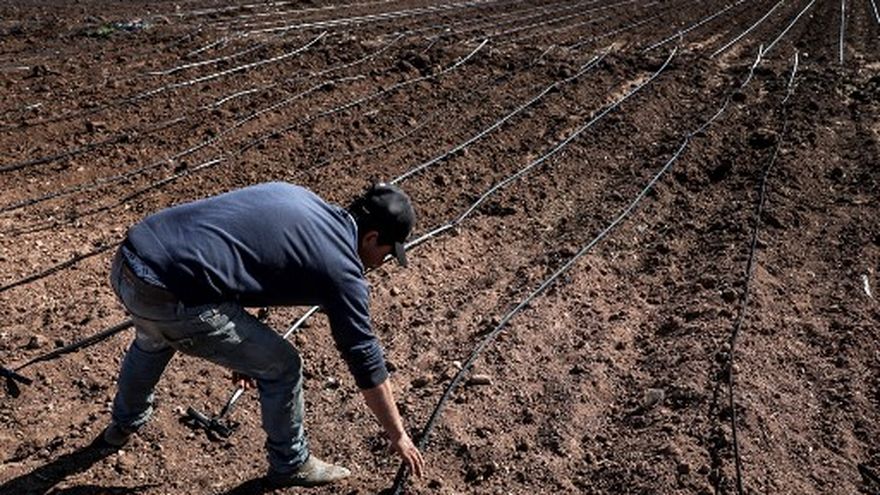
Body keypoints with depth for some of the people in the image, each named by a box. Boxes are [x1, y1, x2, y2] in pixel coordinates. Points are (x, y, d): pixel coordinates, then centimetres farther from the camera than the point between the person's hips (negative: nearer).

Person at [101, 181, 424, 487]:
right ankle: (290, 465, 33)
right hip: (171, 300, -9)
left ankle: (125, 424, 66)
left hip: (126, 262, 9)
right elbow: (367, 363, 5)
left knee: (153, 340, 41)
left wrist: (243, 347, 34)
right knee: (281, 368, 10)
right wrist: (398, 436, 20)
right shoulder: (340, 267, -3)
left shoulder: (294, 195, 17)